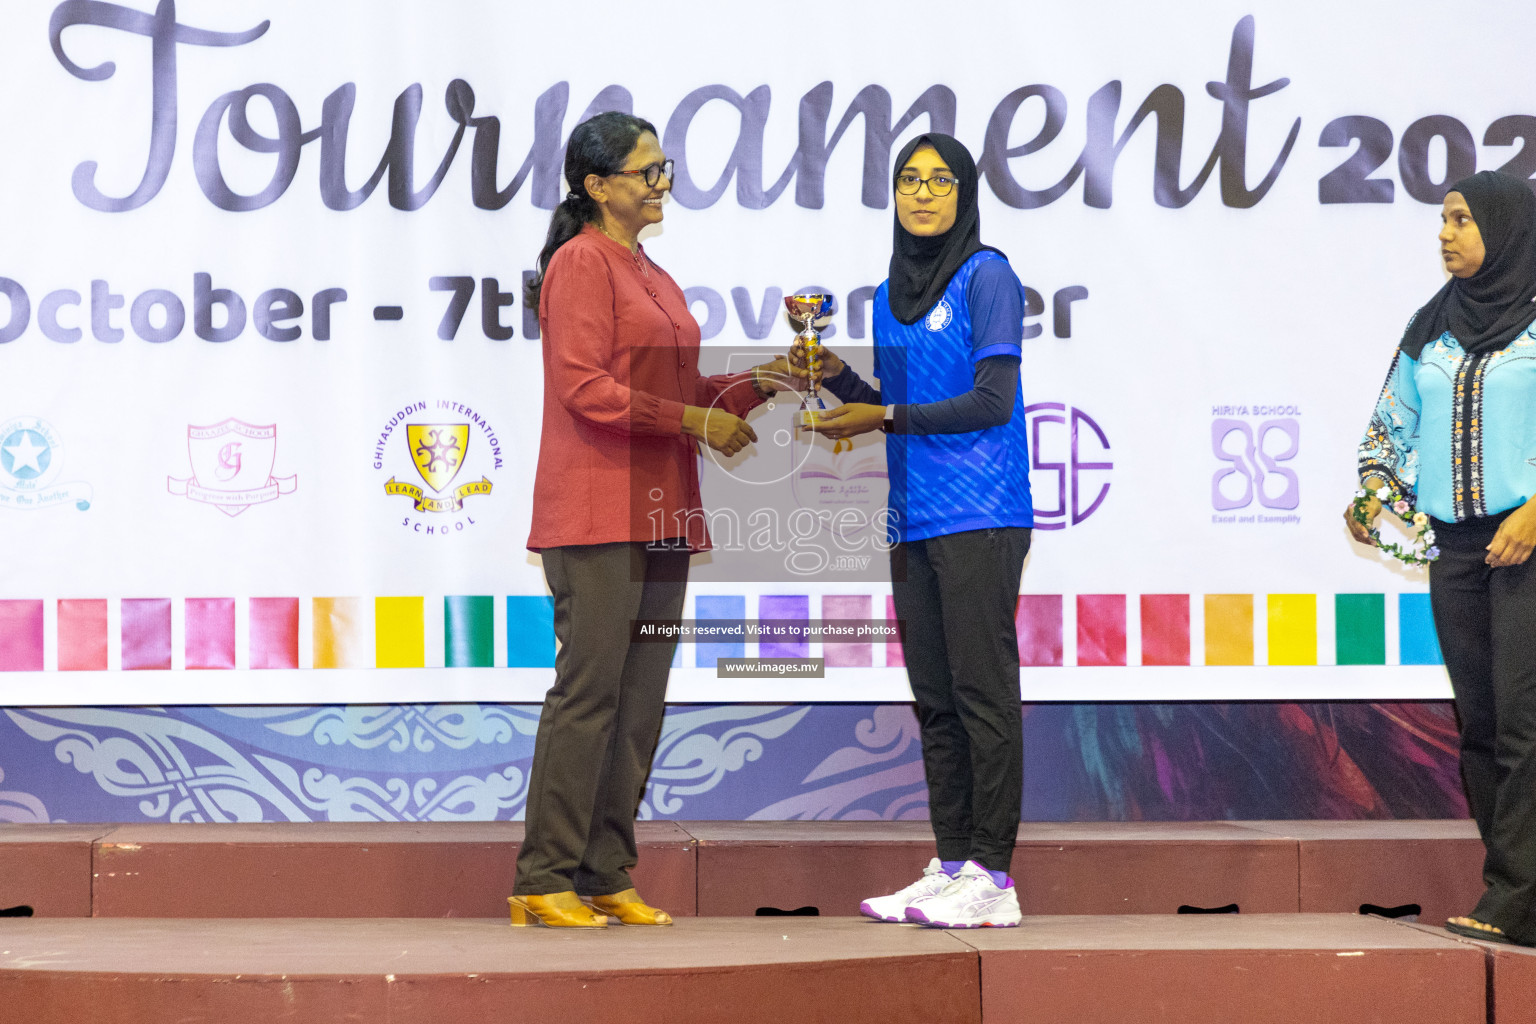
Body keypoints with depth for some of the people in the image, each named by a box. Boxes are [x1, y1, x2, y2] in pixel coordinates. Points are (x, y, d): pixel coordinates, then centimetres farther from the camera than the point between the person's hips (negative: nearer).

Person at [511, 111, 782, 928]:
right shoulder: (581, 262, -6)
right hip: (596, 511, -9)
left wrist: (765, 384, 5)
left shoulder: (654, 278, 22)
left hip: (658, 516, 9)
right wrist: (696, 420, -15)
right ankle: (542, 881, -5)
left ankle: (606, 876, 11)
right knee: (588, 690, -9)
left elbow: (682, 391, 20)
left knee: (640, 700, 7)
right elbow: (586, 389, -16)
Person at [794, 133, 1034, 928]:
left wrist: (885, 416, -13)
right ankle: (949, 866, 14)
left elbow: (993, 401, -12)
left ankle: (991, 878, -5)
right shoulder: (890, 294, 17)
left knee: (982, 691, -7)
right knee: (934, 698, 9)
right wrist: (835, 377, 4)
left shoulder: (986, 277, -5)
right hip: (914, 523, 8)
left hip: (980, 517, -8)